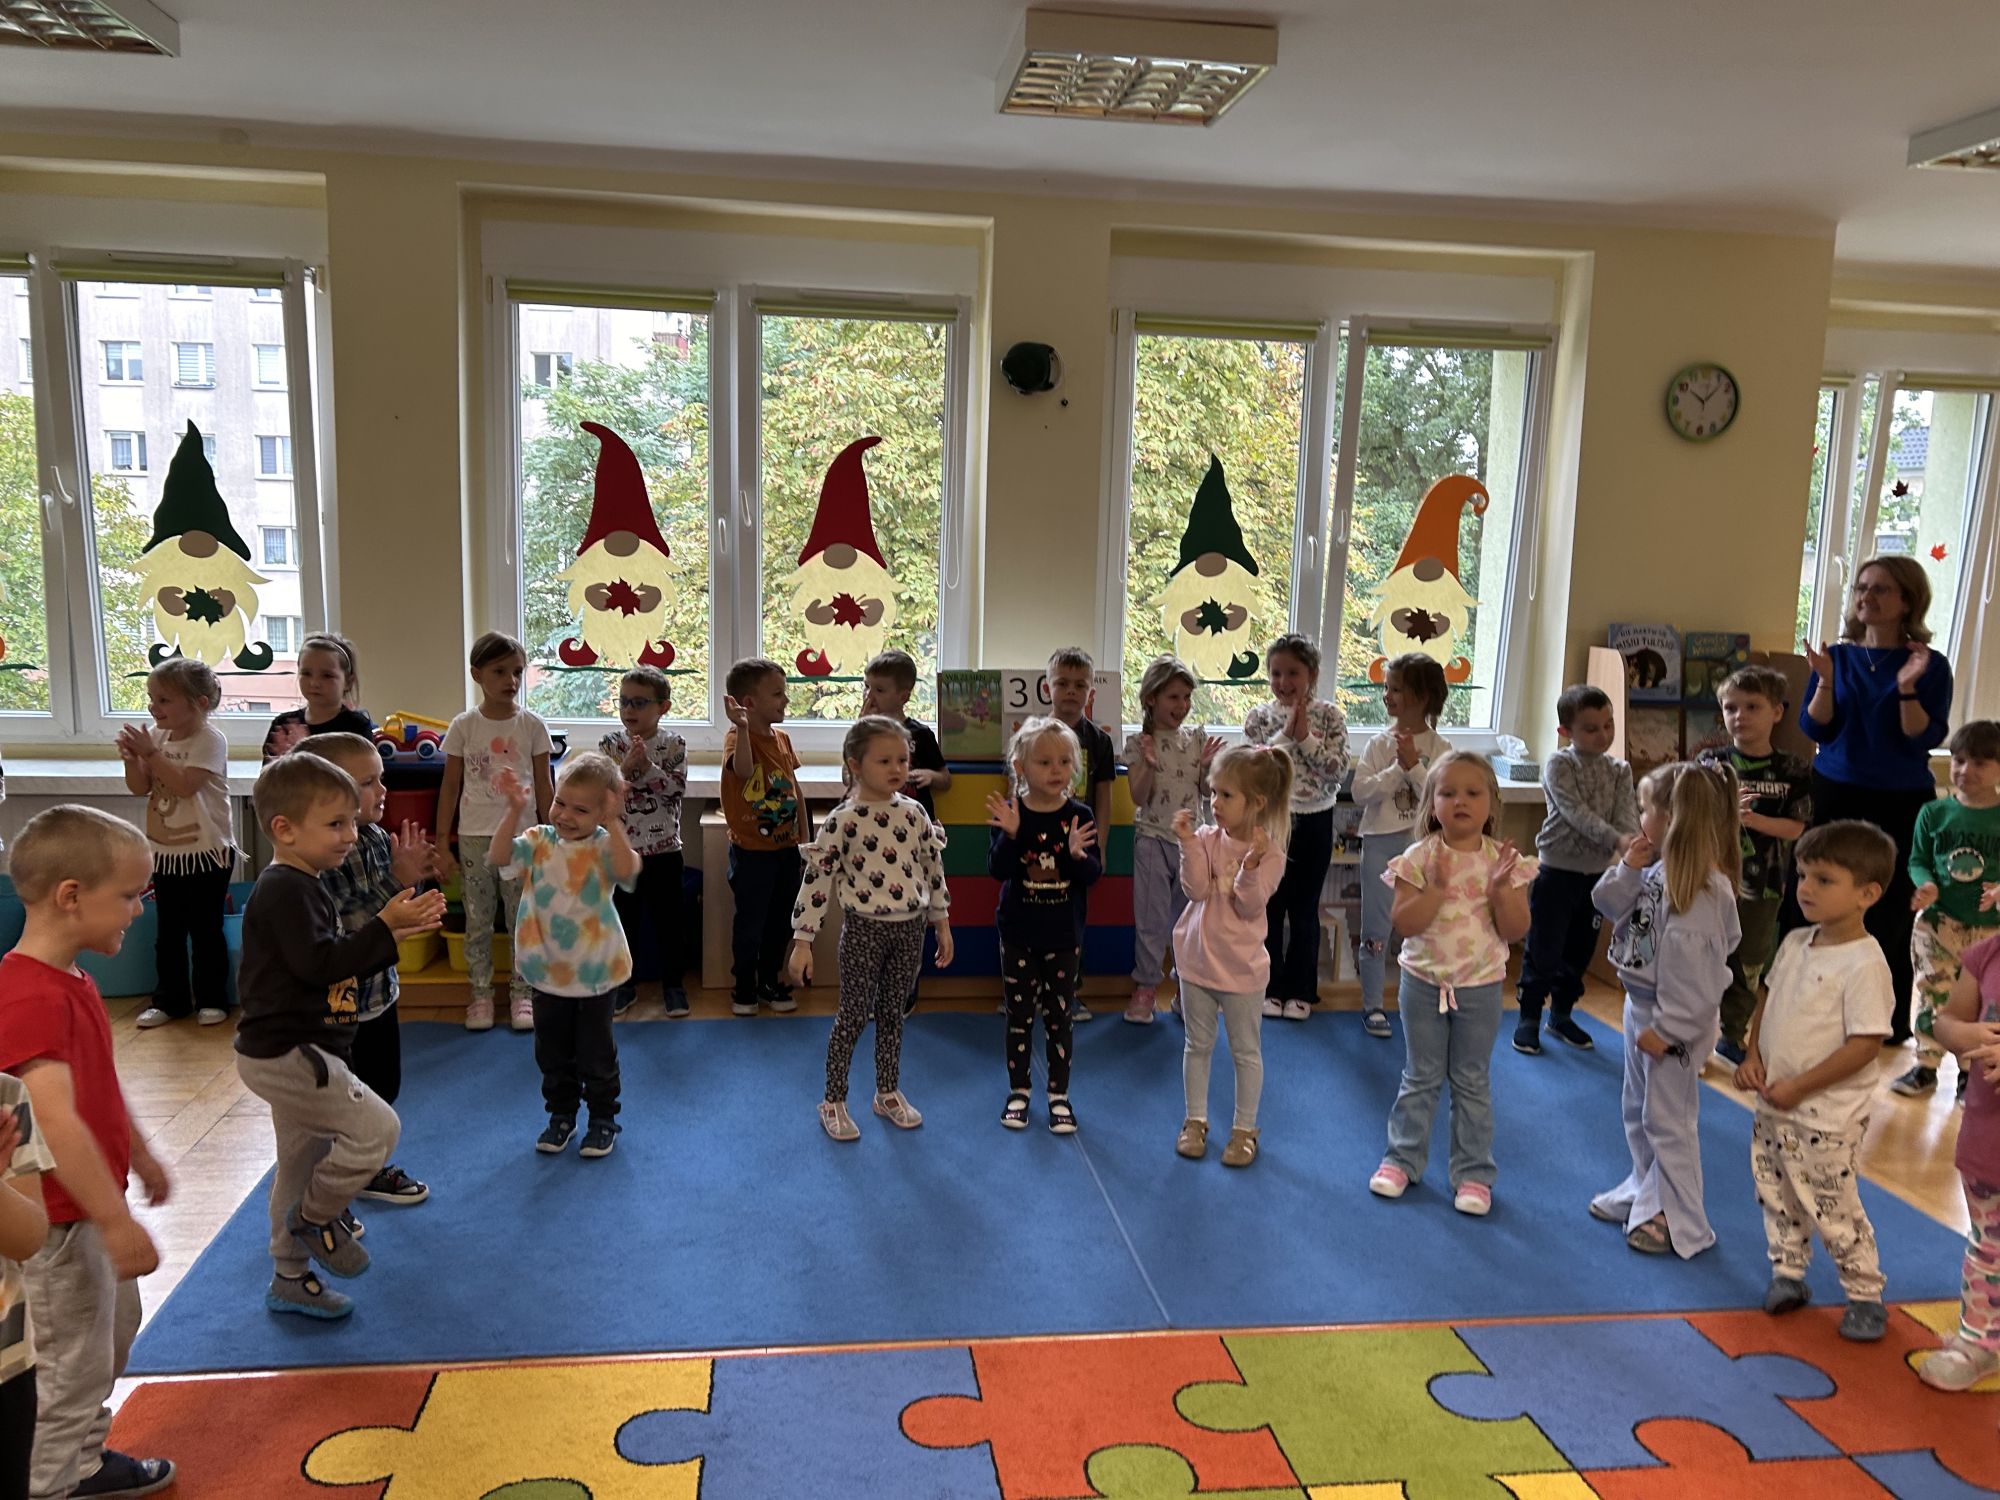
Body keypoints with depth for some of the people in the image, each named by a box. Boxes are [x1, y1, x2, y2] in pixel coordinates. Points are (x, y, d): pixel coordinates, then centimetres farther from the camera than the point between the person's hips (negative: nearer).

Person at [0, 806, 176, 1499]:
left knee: (115, 1328, 25)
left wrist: (139, 1155, 27)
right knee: (71, 1368, 3)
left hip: (90, 1209, 11)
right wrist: (115, 1220, -35)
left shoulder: (72, 981, 6)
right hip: (58, 1222, -11)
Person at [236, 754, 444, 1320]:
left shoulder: (304, 888, 14)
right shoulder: (284, 892, -18)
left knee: (304, 1164, 18)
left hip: (295, 1053, 11)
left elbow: (338, 962, 19)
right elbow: (319, 963, -27)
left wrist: (393, 934, 6)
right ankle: (315, 1217, 4)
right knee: (377, 1127, -14)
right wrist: (384, 927, -22)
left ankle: (290, 1279, 31)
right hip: (285, 1054, -11)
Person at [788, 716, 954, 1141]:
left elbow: (933, 868, 10)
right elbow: (817, 878, -13)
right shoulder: (842, 821, -13)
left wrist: (942, 924, 13)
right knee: (854, 1015, 4)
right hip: (864, 930, -4)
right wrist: (802, 943, -15)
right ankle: (833, 1101, 18)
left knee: (892, 1014, 15)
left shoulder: (915, 814, 0)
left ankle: (889, 1093, 31)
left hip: (910, 928, 4)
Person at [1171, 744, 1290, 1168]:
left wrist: (1251, 865, -32)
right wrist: (1188, 844, -23)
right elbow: (1196, 890, -15)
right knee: (1197, 1045, 15)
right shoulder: (1206, 839, -5)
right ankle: (1195, 1120, 30)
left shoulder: (1269, 852, -12)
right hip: (1197, 959, 3)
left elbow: (1251, 907, -19)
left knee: (1246, 1051, 10)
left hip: (1241, 968, -3)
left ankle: (1244, 1129, 24)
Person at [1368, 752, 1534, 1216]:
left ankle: (1473, 1172, 22)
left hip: (1480, 986, 0)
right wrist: (1438, 887, -27)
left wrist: (1502, 888, -22)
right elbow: (1403, 923, -18)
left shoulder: (1503, 860, -7)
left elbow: (1515, 931, -9)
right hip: (1424, 981, 0)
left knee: (1473, 1082, 12)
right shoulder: (1420, 858, -10)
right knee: (1420, 1077, 13)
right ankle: (1403, 1157, 27)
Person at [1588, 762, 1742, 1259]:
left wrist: (1666, 1029, -22)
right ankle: (1644, 1193, 41)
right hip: (1641, 1004, 10)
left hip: (1677, 1018, -9)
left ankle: (1679, 1223, 18)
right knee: (1638, 1111, 23)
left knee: (1669, 1119, 3)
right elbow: (1609, 904, 9)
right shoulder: (1657, 869, 1)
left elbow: (1694, 967, -26)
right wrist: (1628, 869, -8)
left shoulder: (1703, 887, -26)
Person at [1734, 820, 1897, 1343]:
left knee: (1833, 1210, 5)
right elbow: (1768, 1002, 14)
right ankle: (1787, 1275, 36)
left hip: (1826, 1118, -7)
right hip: (1774, 1106, 7)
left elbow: (1866, 1045, -22)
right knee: (1777, 1198, 18)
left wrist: (1799, 1087, -19)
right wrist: (1753, 1058, 0)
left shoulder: (1864, 963, -20)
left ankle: (1866, 1296, 25)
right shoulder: (1794, 943, 3)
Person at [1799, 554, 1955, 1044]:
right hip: (1835, 796, 2)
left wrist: (1907, 689, -23)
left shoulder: (1930, 665, -5)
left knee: (1890, 911, 2)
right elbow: (1815, 730, -2)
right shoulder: (1838, 656, 3)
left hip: (1901, 804, -2)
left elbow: (1924, 741, -11)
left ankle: (1890, 1020, 14)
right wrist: (1825, 681, -17)